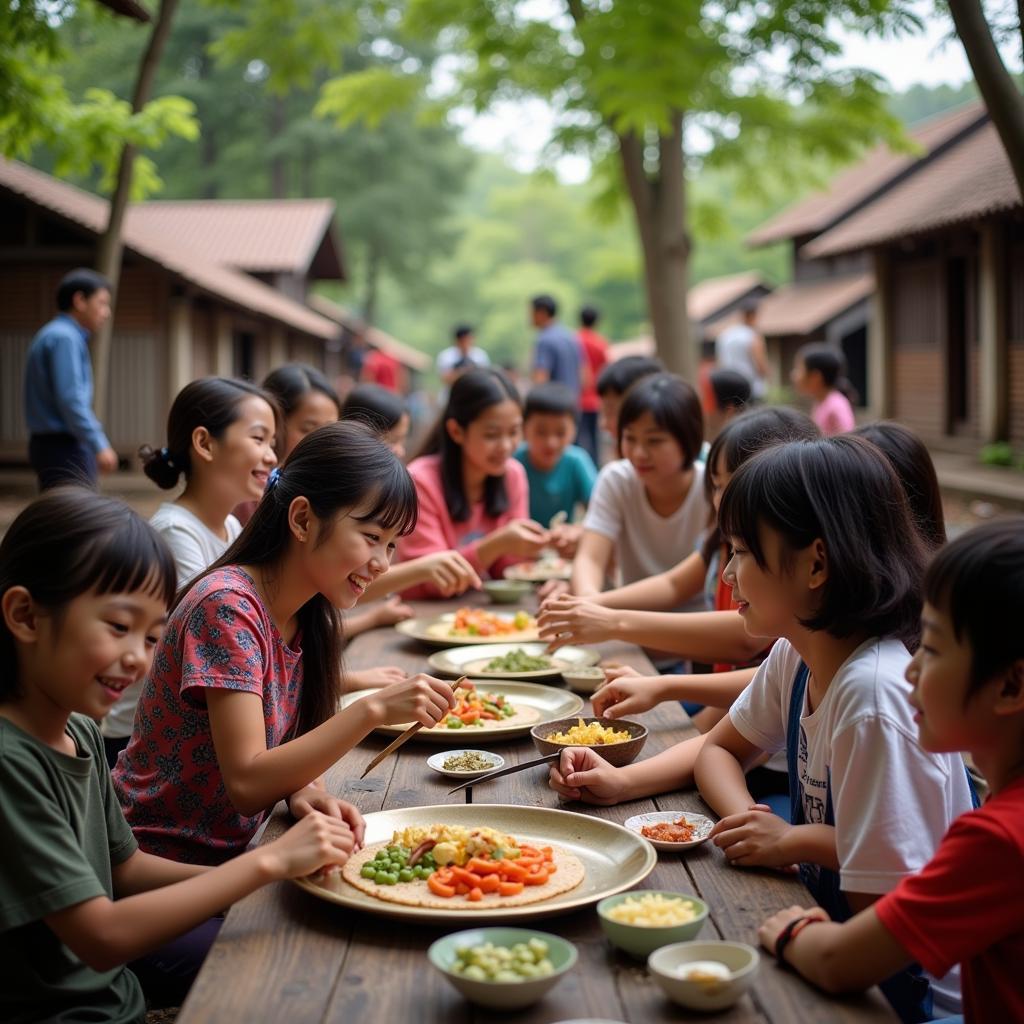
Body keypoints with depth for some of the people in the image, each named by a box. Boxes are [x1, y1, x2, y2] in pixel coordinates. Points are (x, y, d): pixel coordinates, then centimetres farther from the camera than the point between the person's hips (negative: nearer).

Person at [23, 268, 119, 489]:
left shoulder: (54, 334, 18)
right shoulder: (65, 338, -12)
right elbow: (70, 398, -22)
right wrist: (99, 445, -24)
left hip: (50, 445, 10)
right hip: (65, 447, -10)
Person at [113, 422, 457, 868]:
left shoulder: (308, 614, 3)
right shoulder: (227, 606, -20)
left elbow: (283, 749, 4)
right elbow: (246, 784, -24)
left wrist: (302, 790, -17)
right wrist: (374, 709, -29)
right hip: (166, 862, -7)